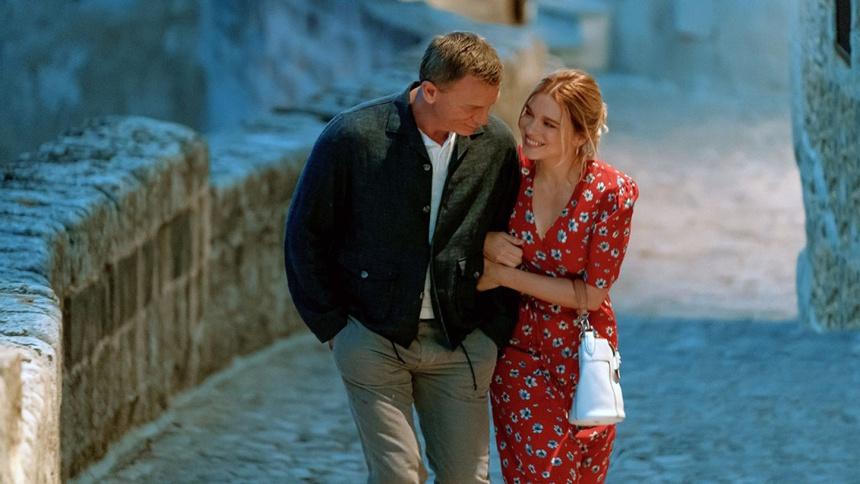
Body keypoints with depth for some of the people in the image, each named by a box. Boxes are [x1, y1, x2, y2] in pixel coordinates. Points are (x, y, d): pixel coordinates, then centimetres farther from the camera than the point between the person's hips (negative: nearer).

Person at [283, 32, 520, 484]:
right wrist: (332, 326, -2)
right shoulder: (352, 137, -13)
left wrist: (497, 328, 4)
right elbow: (305, 235, -2)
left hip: (460, 343, 3)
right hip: (374, 339, -3)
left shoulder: (496, 144, -4)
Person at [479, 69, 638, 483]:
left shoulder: (612, 193, -17)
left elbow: (590, 295, -14)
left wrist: (505, 276, -17)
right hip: (519, 344, 1)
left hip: (581, 351, -1)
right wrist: (486, 242, -18)